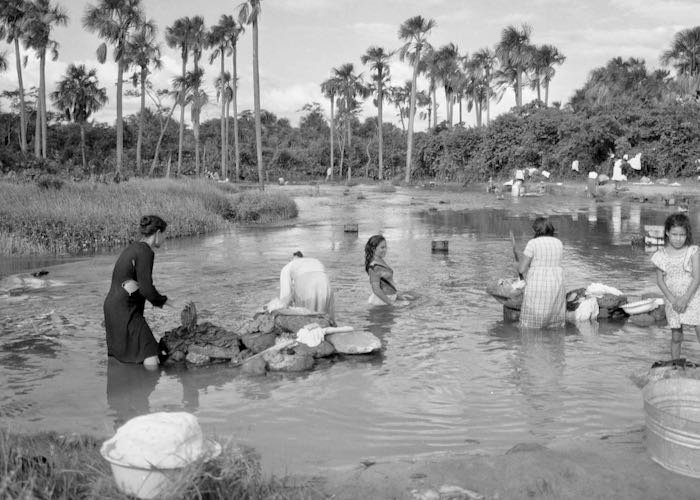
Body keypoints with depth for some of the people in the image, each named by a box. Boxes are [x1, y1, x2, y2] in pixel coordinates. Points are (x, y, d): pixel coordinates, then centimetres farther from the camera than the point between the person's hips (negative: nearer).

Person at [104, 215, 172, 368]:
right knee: (151, 360, -13)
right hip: (124, 311, -10)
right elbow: (146, 289, -20)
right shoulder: (145, 252, -16)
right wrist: (163, 301, -5)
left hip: (113, 308, 10)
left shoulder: (133, 247, 14)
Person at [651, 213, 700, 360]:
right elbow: (660, 280, 0)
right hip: (673, 301, 2)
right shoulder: (661, 254, 0)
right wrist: (672, 299, -11)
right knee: (676, 337, 9)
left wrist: (685, 299, -18)